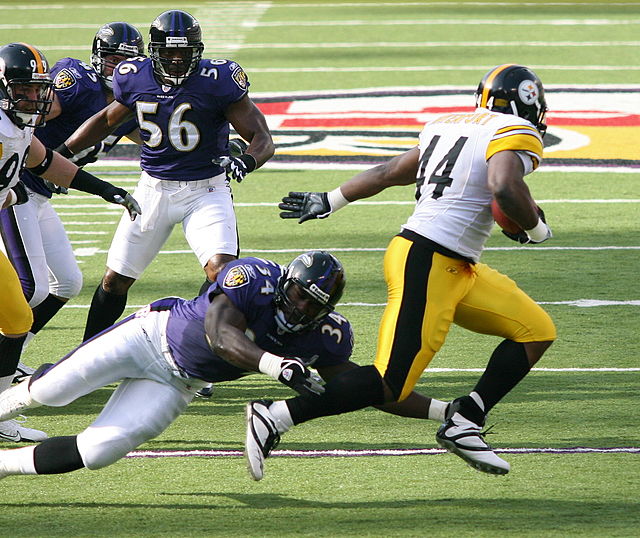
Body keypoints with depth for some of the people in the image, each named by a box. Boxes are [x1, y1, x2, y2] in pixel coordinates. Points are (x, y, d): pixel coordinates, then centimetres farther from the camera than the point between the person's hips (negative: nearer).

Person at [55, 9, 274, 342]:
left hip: (205, 190, -3)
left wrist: (246, 161, -35)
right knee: (116, 279, 9)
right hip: (154, 188, 4)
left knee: (222, 270, -24)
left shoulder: (218, 81, -16)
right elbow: (108, 120, 18)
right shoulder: (135, 79, -4)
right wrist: (62, 152, 15)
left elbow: (262, 138, -14)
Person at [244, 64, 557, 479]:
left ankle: (464, 424, 9)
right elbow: (505, 188, -27)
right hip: (427, 263, -10)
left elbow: (390, 172, 25)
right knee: (389, 386, -9)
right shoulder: (516, 134, -7)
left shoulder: (449, 126, 17)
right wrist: (536, 227, -8)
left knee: (538, 332, 13)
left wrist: (329, 201, 35)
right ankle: (276, 418, -7)